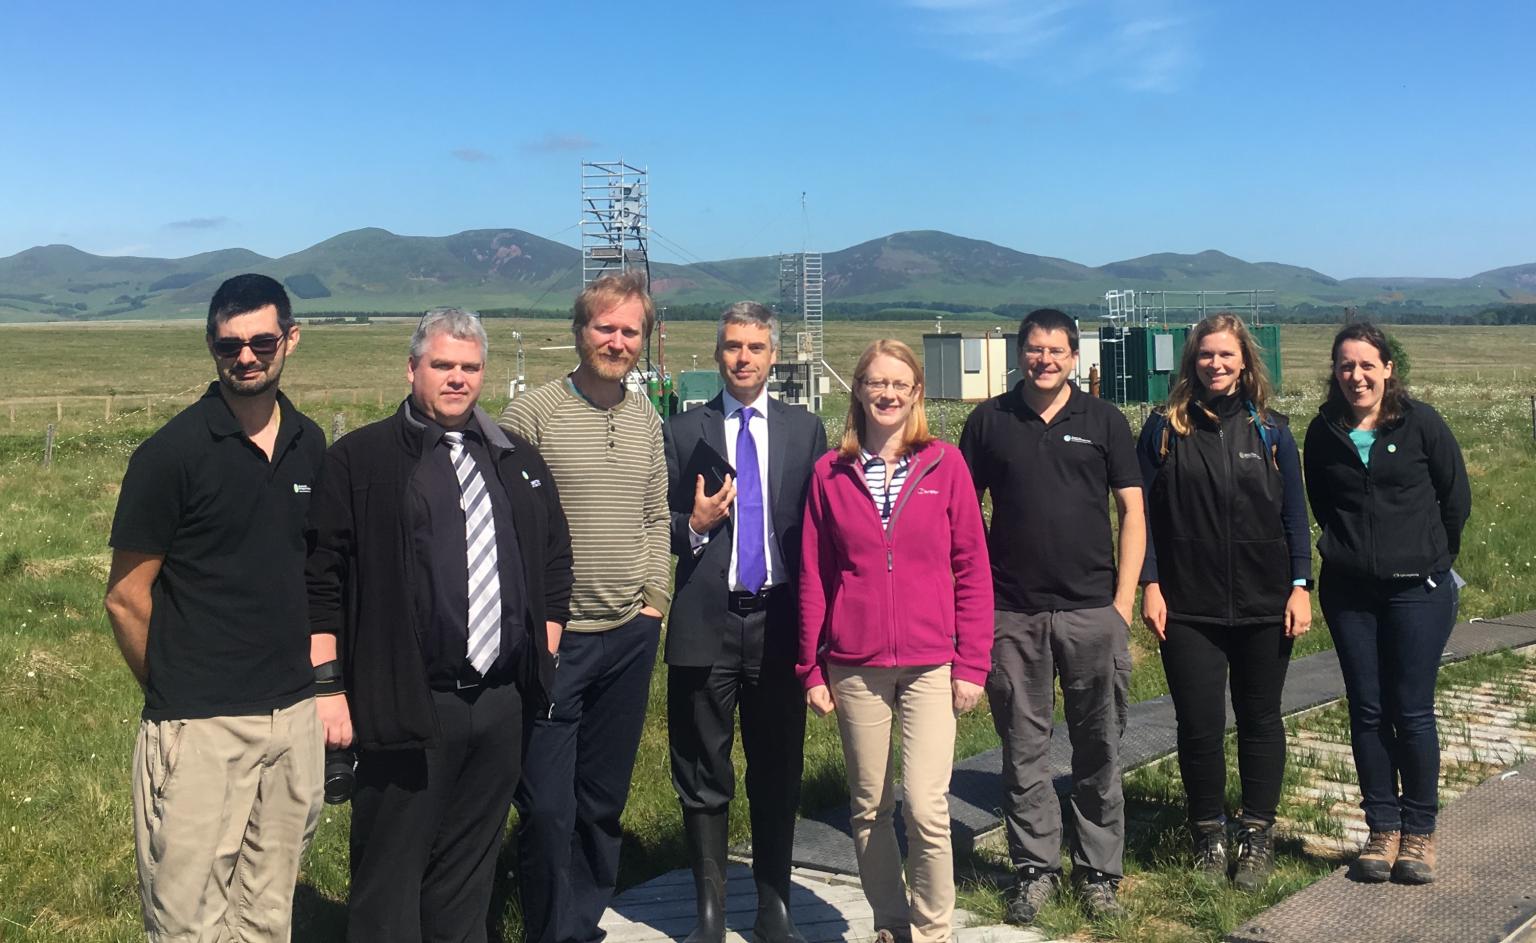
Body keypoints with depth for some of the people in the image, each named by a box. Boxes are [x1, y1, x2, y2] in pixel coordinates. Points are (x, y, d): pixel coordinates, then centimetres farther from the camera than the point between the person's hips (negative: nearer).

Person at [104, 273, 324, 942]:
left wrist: (306, 678, 10)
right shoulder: (172, 452, -10)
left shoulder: (309, 444, 6)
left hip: (295, 712, 5)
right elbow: (126, 597, -6)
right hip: (200, 724, -5)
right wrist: (172, 693, 3)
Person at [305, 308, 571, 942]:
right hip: (407, 704, -4)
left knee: (470, 875, 14)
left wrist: (545, 658, 12)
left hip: (502, 703, 5)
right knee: (390, 878, 4)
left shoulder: (517, 461, 13)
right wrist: (328, 684, -10)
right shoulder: (360, 460, -2)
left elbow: (555, 562, 19)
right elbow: (319, 579, -6)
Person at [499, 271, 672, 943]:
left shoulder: (647, 421, 11)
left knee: (604, 798, 13)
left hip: (631, 636, 5)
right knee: (548, 805, -3)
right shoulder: (531, 414, -6)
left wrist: (654, 600, 7)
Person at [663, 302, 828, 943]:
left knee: (779, 774, 9)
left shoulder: (806, 430, 8)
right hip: (706, 625, -1)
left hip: (780, 621, 1)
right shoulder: (683, 432, 5)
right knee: (703, 777, 6)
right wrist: (694, 526, -14)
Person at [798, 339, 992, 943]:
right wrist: (812, 669, 4)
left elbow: (972, 569, 2)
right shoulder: (830, 473, 4)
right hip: (855, 667, 2)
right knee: (869, 809, 9)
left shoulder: (944, 465, 1)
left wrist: (972, 663, -3)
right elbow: (813, 576, 6)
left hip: (931, 665, -1)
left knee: (926, 807, -9)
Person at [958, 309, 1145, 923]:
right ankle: (1035, 869, 19)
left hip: (1091, 610, 0)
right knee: (1023, 748, 7)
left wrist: (1124, 602, -4)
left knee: (1098, 749, 6)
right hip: (1012, 613, 1)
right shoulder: (990, 421, 5)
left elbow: (1132, 511, 4)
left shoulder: (1102, 421, 4)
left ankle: (1100, 872, 18)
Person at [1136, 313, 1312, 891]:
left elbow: (1294, 514, 6)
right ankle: (1208, 833, 19)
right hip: (1188, 606, -1)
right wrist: (1150, 585, -7)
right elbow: (1144, 512, 0)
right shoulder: (1165, 429, 1)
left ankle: (1257, 835, 24)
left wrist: (1301, 586, -2)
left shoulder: (1270, 430, 4)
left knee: (1260, 720, 11)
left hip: (1263, 605, 1)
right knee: (1198, 724, 1)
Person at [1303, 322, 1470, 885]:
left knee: (1412, 712, -1)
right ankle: (1383, 828, 17)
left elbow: (1456, 498, 4)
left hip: (1417, 590, -3)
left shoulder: (1420, 422, -4)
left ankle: (1419, 832, 13)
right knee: (1367, 712, 6)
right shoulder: (1324, 432, 3)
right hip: (1348, 591, 3)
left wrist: (1431, 559, 11)